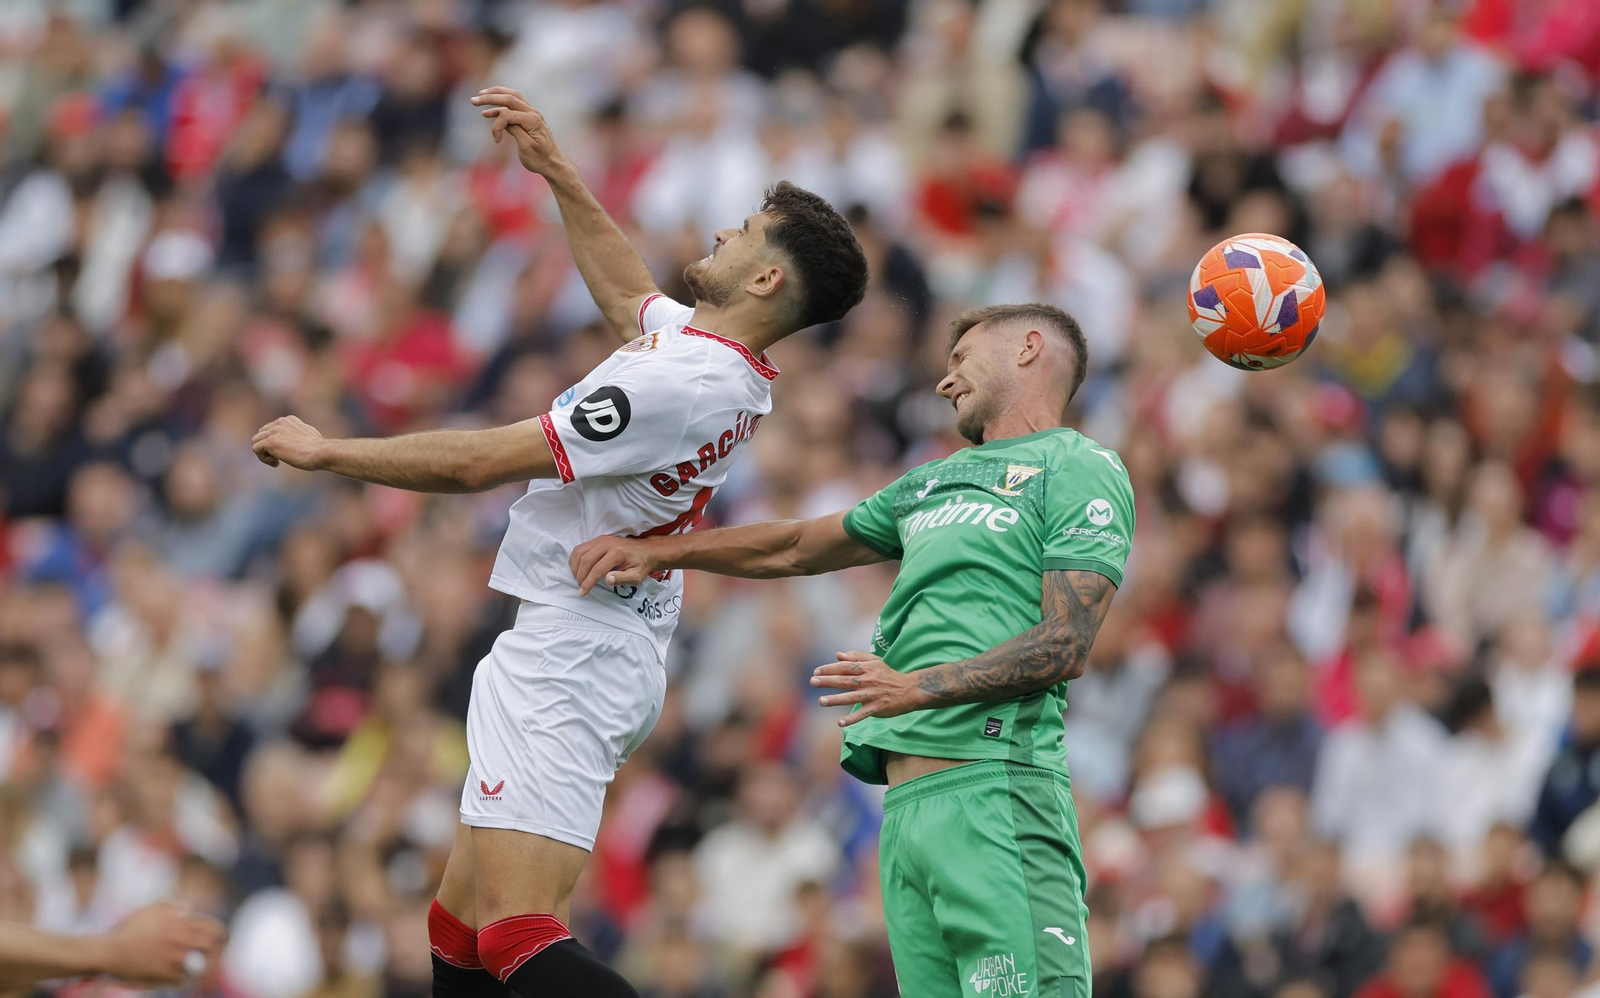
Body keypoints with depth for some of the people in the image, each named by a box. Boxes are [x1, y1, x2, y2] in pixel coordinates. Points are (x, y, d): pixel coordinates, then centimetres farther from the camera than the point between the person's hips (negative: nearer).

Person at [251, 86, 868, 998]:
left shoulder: (680, 384, -21)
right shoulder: (740, 375, 7)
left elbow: (480, 462, -16)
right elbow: (628, 294, 32)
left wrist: (324, 450, -4)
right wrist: (556, 170, 34)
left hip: (568, 661, -10)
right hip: (621, 655, 10)